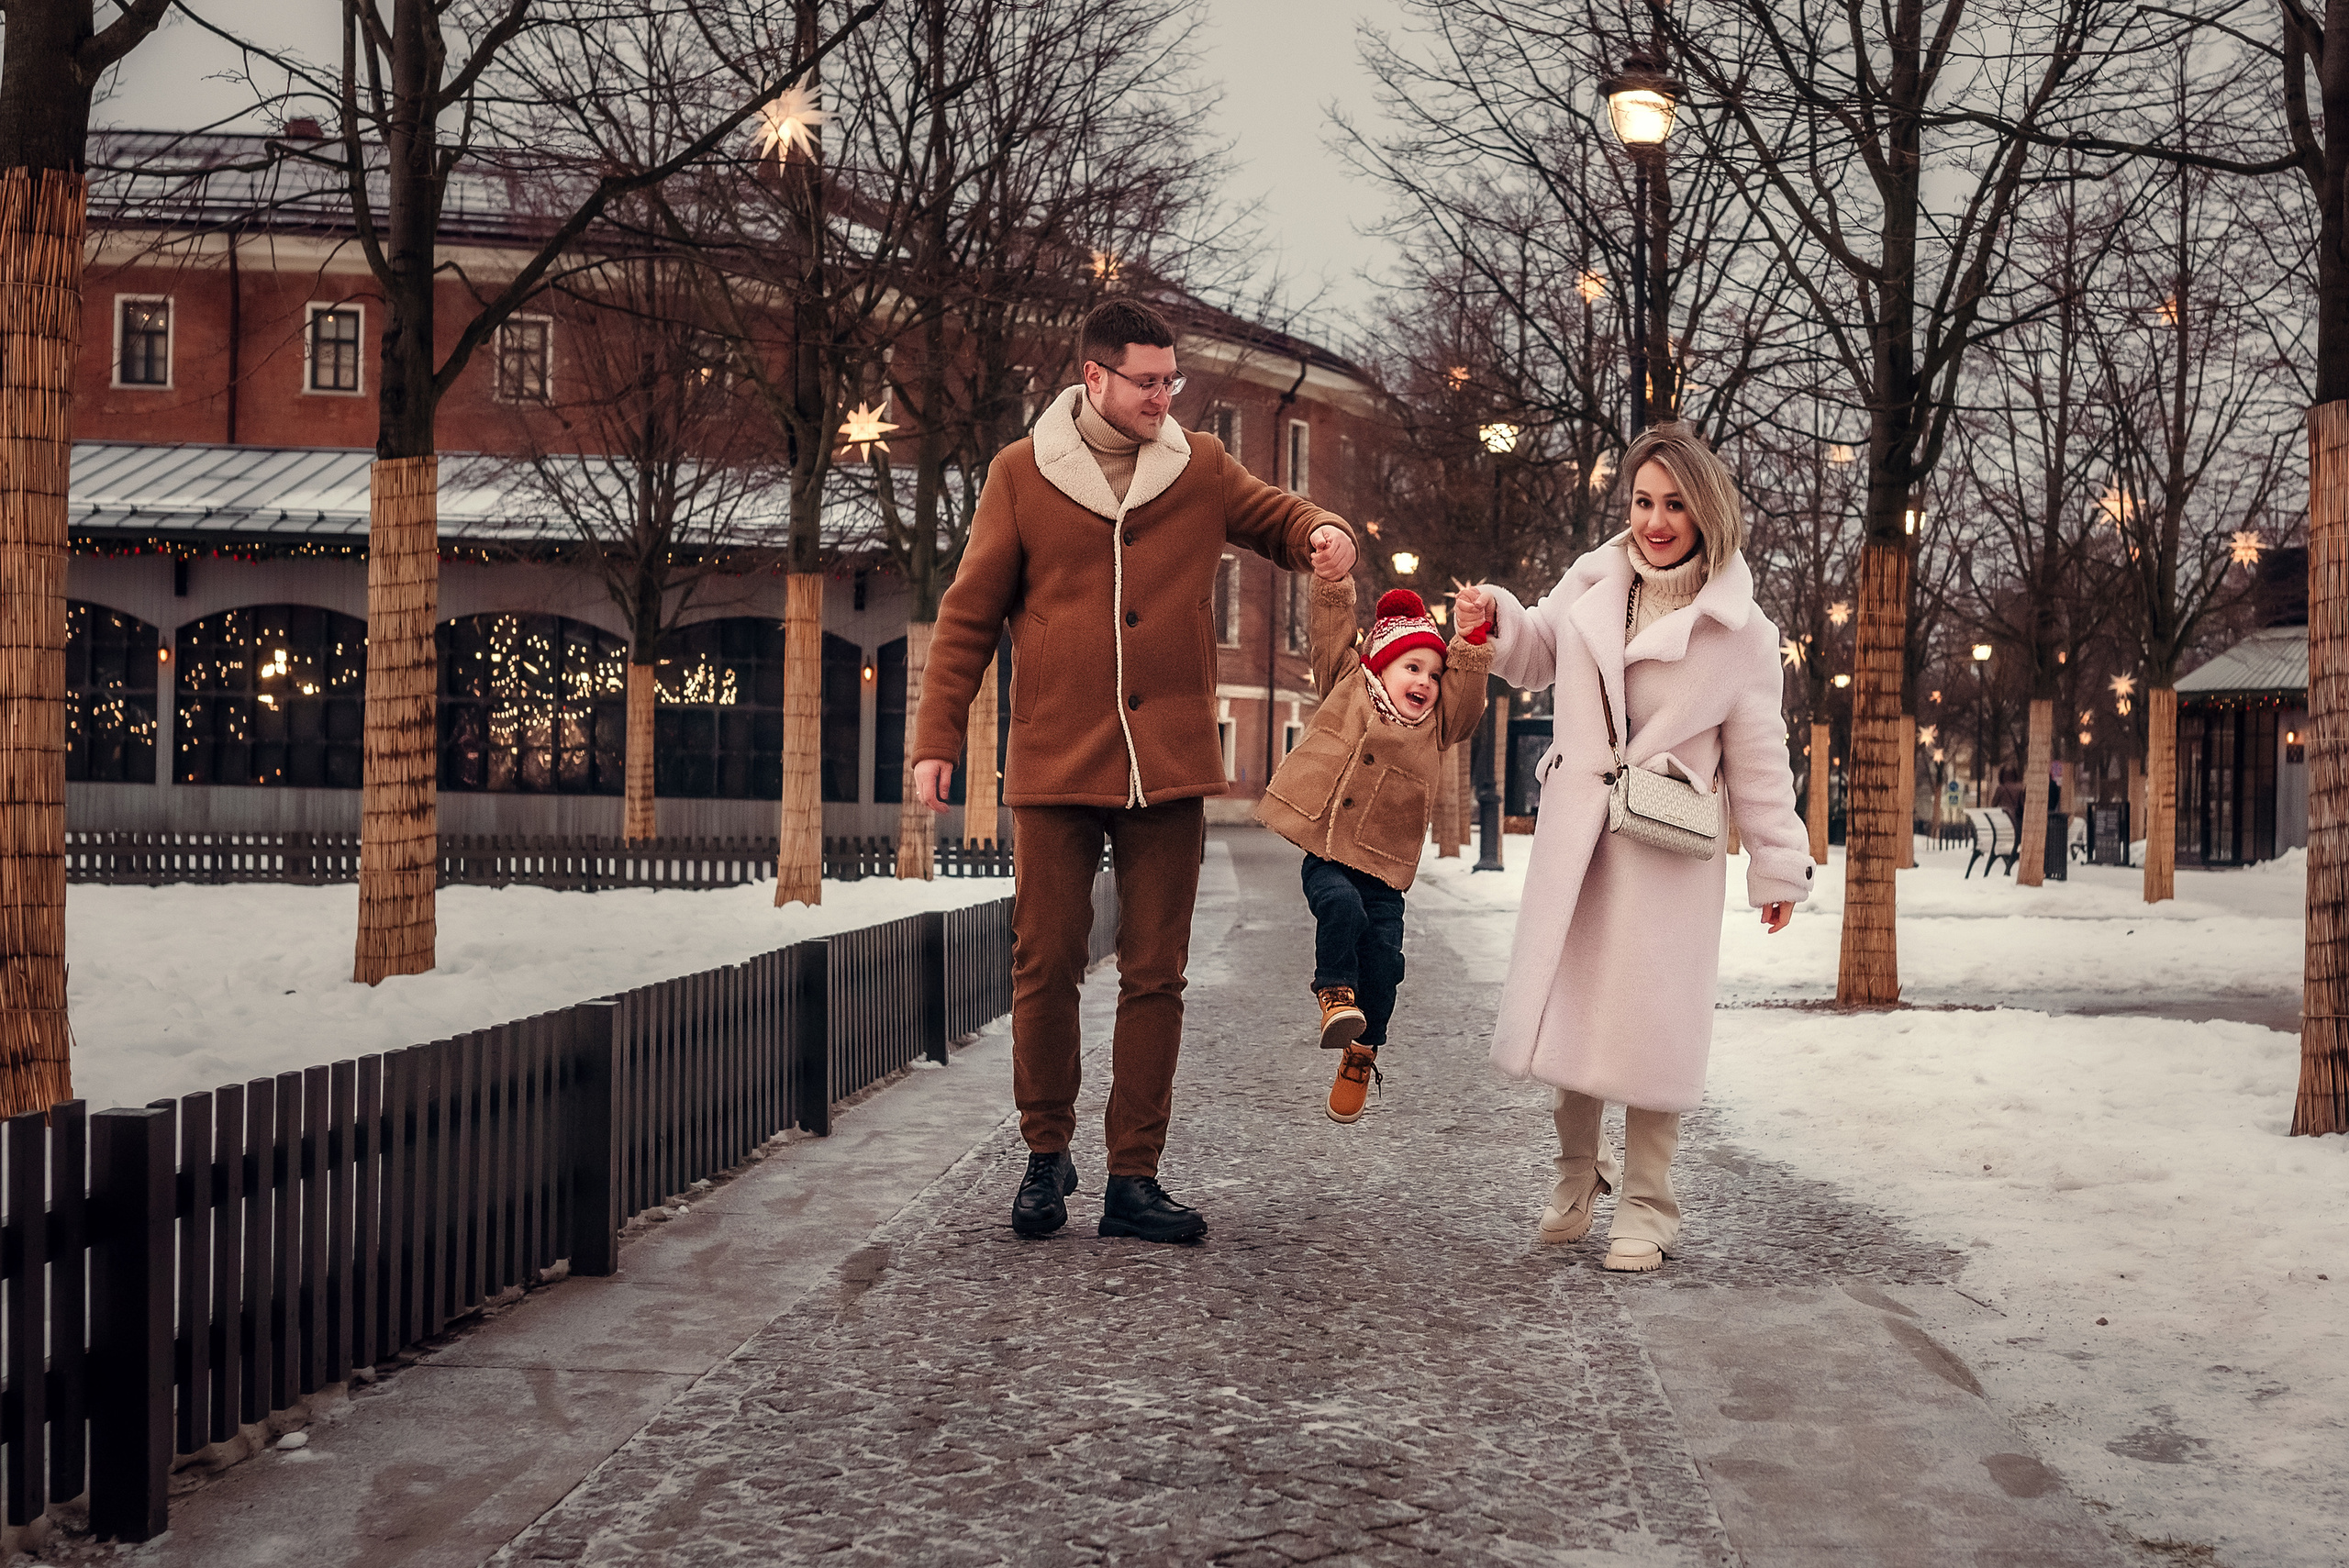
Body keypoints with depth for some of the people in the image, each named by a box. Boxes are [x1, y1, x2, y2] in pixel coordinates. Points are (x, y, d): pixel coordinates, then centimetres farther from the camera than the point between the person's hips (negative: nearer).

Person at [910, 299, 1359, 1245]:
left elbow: (1276, 517, 16)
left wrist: (1321, 534, -10)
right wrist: (936, 739, -2)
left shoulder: (1201, 468, 7)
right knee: (1045, 968, 3)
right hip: (1055, 768, -1)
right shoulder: (1021, 475, 3)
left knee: (1154, 978, 3)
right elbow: (968, 616, 4)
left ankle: (1133, 1178, 10)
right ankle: (1047, 1156, 21)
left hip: (1169, 768, 2)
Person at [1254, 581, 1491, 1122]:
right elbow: (1331, 629, 7)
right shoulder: (1347, 684, 10)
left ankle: (1361, 1056, 13)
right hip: (1322, 851, -2)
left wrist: (1472, 635, -12)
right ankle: (1335, 991, -9)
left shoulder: (1437, 724, 13)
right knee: (1340, 906, -31)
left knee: (1384, 953, -4)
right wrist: (1334, 574, -5)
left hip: (1382, 864, 2)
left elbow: (1468, 690, -1)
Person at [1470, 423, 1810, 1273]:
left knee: (1648, 1019, -1)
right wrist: (1497, 619, 0)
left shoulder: (1739, 629, -5)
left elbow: (1758, 758, 1)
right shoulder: (1592, 582, 3)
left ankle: (1646, 1208, 12)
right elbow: (1538, 655, 21)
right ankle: (1579, 1173, 30)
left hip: (1668, 847, -3)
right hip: (1573, 833, 3)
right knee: (1568, 1002, 9)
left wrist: (1778, 867, 2)